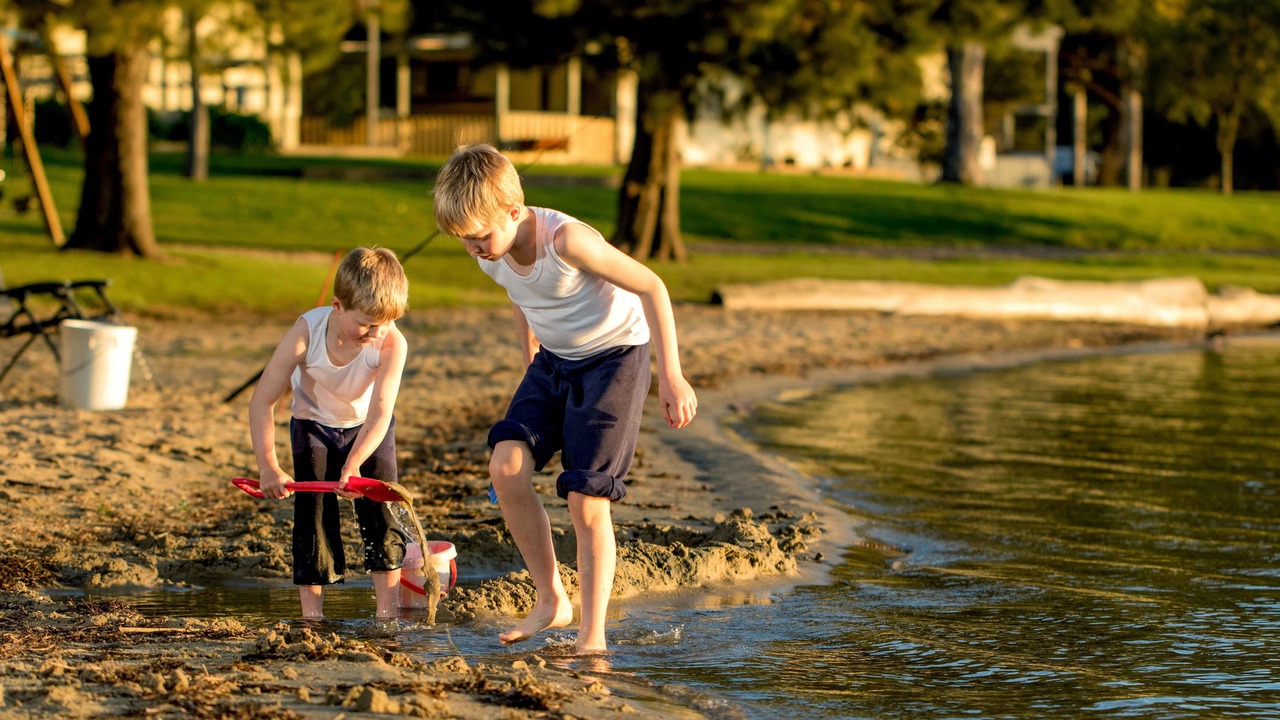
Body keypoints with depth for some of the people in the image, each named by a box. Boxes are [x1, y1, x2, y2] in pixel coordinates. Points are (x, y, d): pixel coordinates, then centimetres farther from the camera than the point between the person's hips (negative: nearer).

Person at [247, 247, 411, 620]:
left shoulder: (392, 344, -34)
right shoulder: (306, 334, -34)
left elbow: (379, 413, -40)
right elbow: (262, 402, -28)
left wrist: (354, 464, -56)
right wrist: (268, 466, -36)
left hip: (368, 429, 0)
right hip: (314, 425, 0)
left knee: (379, 508, -9)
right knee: (314, 510, -8)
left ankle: (388, 612, -3)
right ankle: (311, 612, -2)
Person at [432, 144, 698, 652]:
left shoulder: (567, 241, -31)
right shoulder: (489, 252, -10)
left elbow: (651, 287, -22)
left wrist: (671, 376, -21)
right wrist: (531, 365, 20)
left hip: (615, 357, -6)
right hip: (554, 361, 6)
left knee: (586, 499, -13)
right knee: (506, 466, -13)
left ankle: (592, 634, 0)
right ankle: (552, 601, 1)